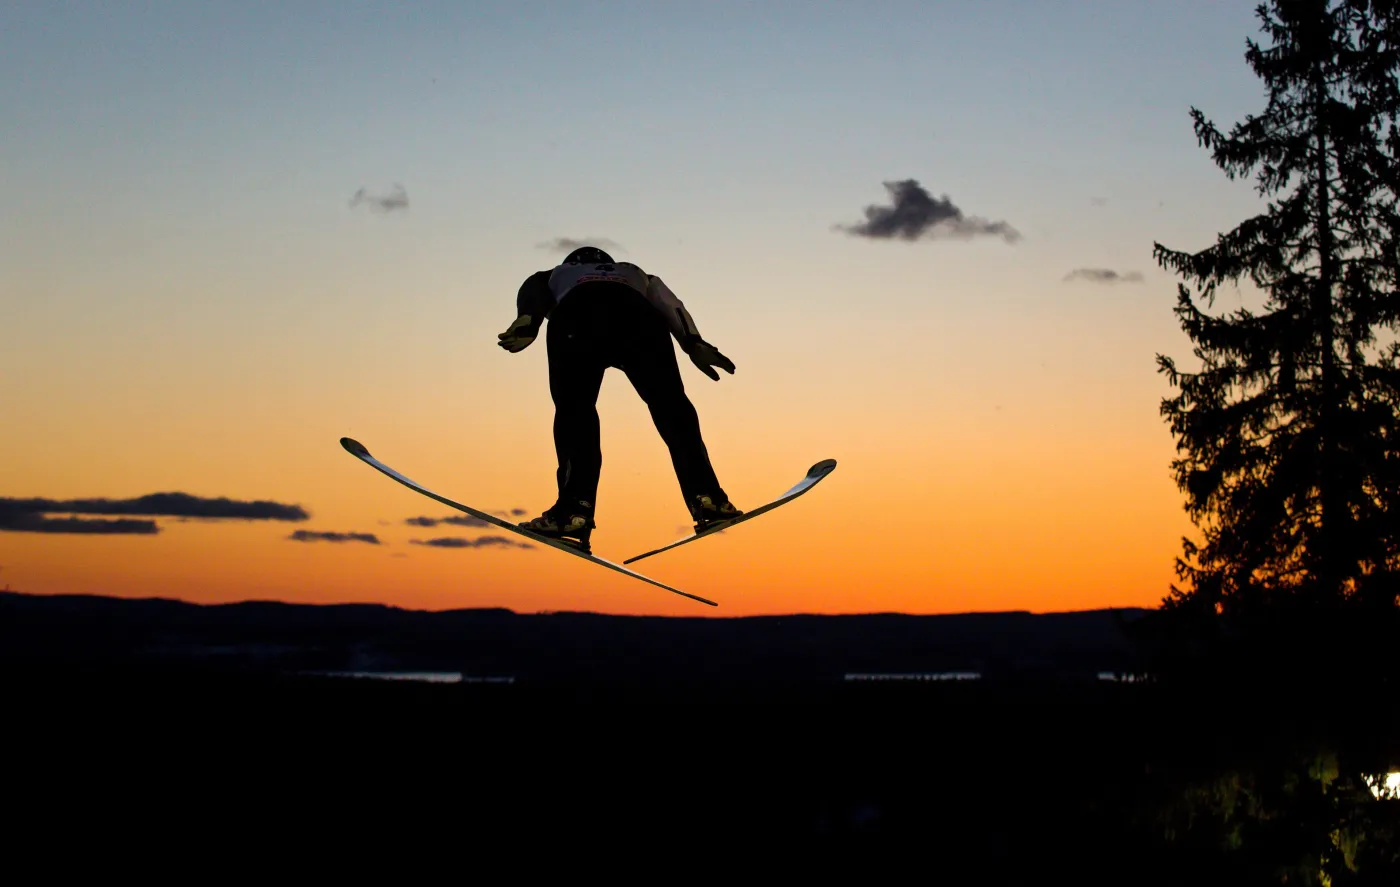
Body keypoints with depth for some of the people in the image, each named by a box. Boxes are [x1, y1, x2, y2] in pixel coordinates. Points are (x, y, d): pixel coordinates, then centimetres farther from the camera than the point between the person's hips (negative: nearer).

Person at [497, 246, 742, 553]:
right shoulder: (633, 273, 46)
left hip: (575, 320, -1)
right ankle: (705, 497, -7)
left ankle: (575, 509, -13)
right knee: (671, 407, 6)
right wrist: (693, 343, 14)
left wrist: (526, 321, -2)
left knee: (574, 412, 3)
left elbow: (532, 292, 17)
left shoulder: (554, 276, 41)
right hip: (638, 318, 1)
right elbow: (668, 303, 27)